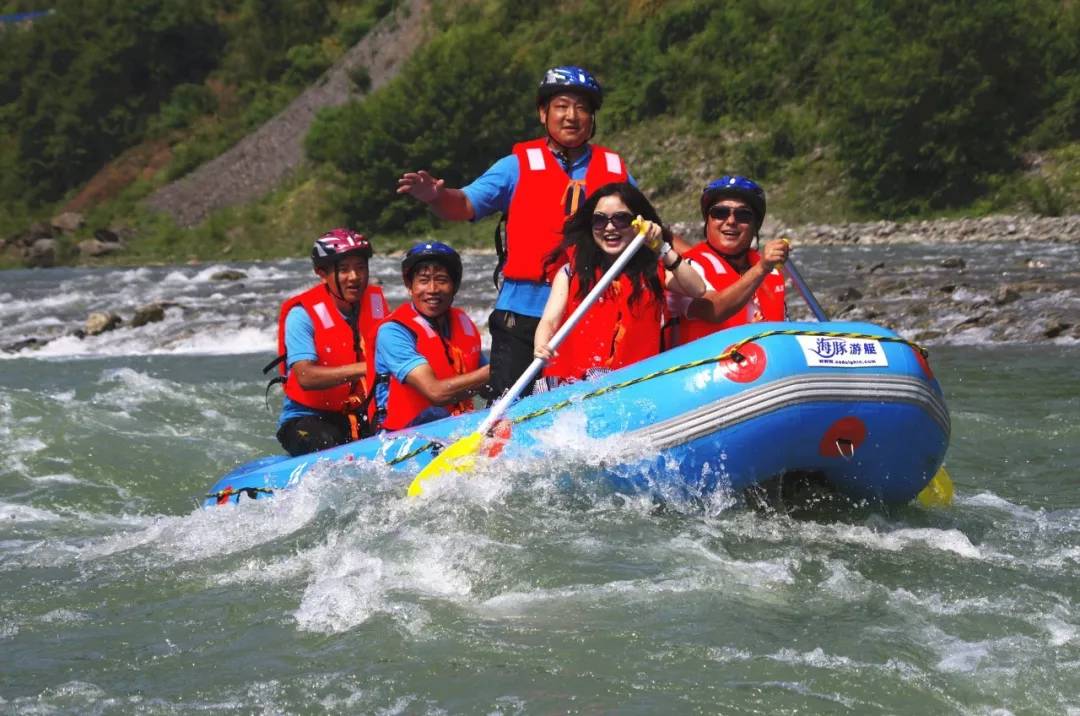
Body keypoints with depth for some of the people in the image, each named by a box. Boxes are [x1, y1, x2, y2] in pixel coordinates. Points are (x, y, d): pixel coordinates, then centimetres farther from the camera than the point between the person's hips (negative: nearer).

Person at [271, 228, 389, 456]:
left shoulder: (376, 302, 6)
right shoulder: (302, 314, -12)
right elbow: (306, 377, -25)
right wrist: (366, 368, -34)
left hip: (365, 417, 5)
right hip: (307, 418, -5)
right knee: (328, 444, -37)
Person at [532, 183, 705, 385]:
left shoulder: (653, 270, 12)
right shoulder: (571, 272, 11)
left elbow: (697, 290, -3)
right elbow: (550, 321, -1)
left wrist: (663, 249, -8)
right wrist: (541, 348, -23)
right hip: (574, 382, 0)